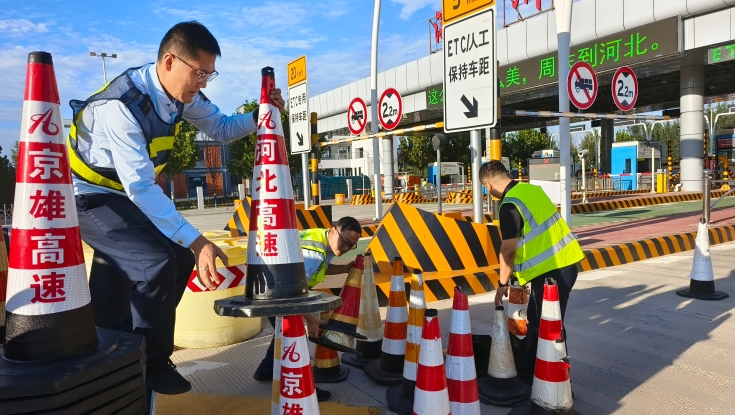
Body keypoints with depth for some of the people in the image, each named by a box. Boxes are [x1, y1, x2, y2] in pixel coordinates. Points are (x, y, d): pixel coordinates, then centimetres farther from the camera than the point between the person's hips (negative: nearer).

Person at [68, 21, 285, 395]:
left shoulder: (181, 93, -8)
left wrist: (260, 114, -13)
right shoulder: (121, 105, -32)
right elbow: (141, 188, -35)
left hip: (127, 193, 8)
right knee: (156, 262, -25)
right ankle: (149, 365, -3)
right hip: (88, 197, -8)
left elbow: (221, 128, 7)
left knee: (181, 257, 4)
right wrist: (197, 241, -38)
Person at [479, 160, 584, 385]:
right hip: (564, 261, 10)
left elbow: (508, 250, -15)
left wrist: (502, 283, -2)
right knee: (536, 320, 19)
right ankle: (528, 371, 31)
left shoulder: (509, 206, -17)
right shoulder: (532, 189, 9)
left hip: (552, 270, -10)